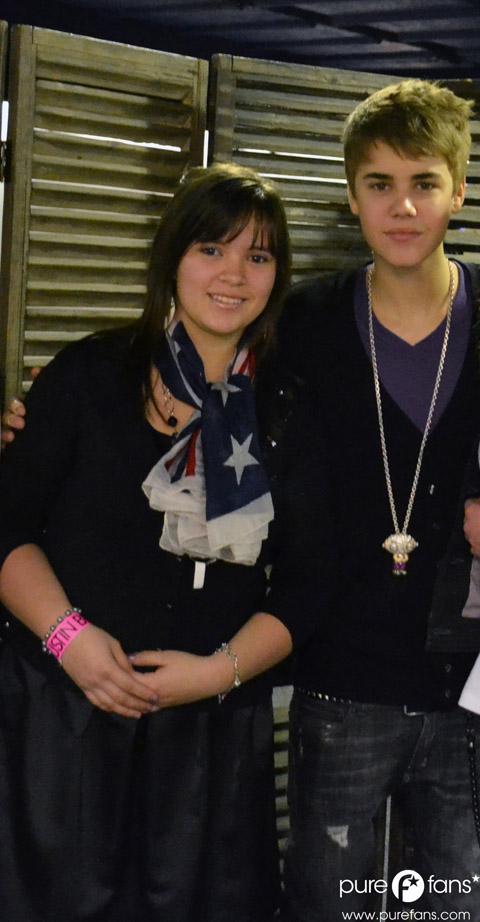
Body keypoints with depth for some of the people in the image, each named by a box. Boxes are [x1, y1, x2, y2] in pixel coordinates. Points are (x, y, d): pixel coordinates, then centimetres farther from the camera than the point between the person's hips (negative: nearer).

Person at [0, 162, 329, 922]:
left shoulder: (290, 415, 5)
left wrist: (220, 670, -12)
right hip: (61, 716, -1)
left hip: (214, 731, 2)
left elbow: (300, 587, 4)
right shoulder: (90, 376, -1)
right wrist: (67, 633, -15)